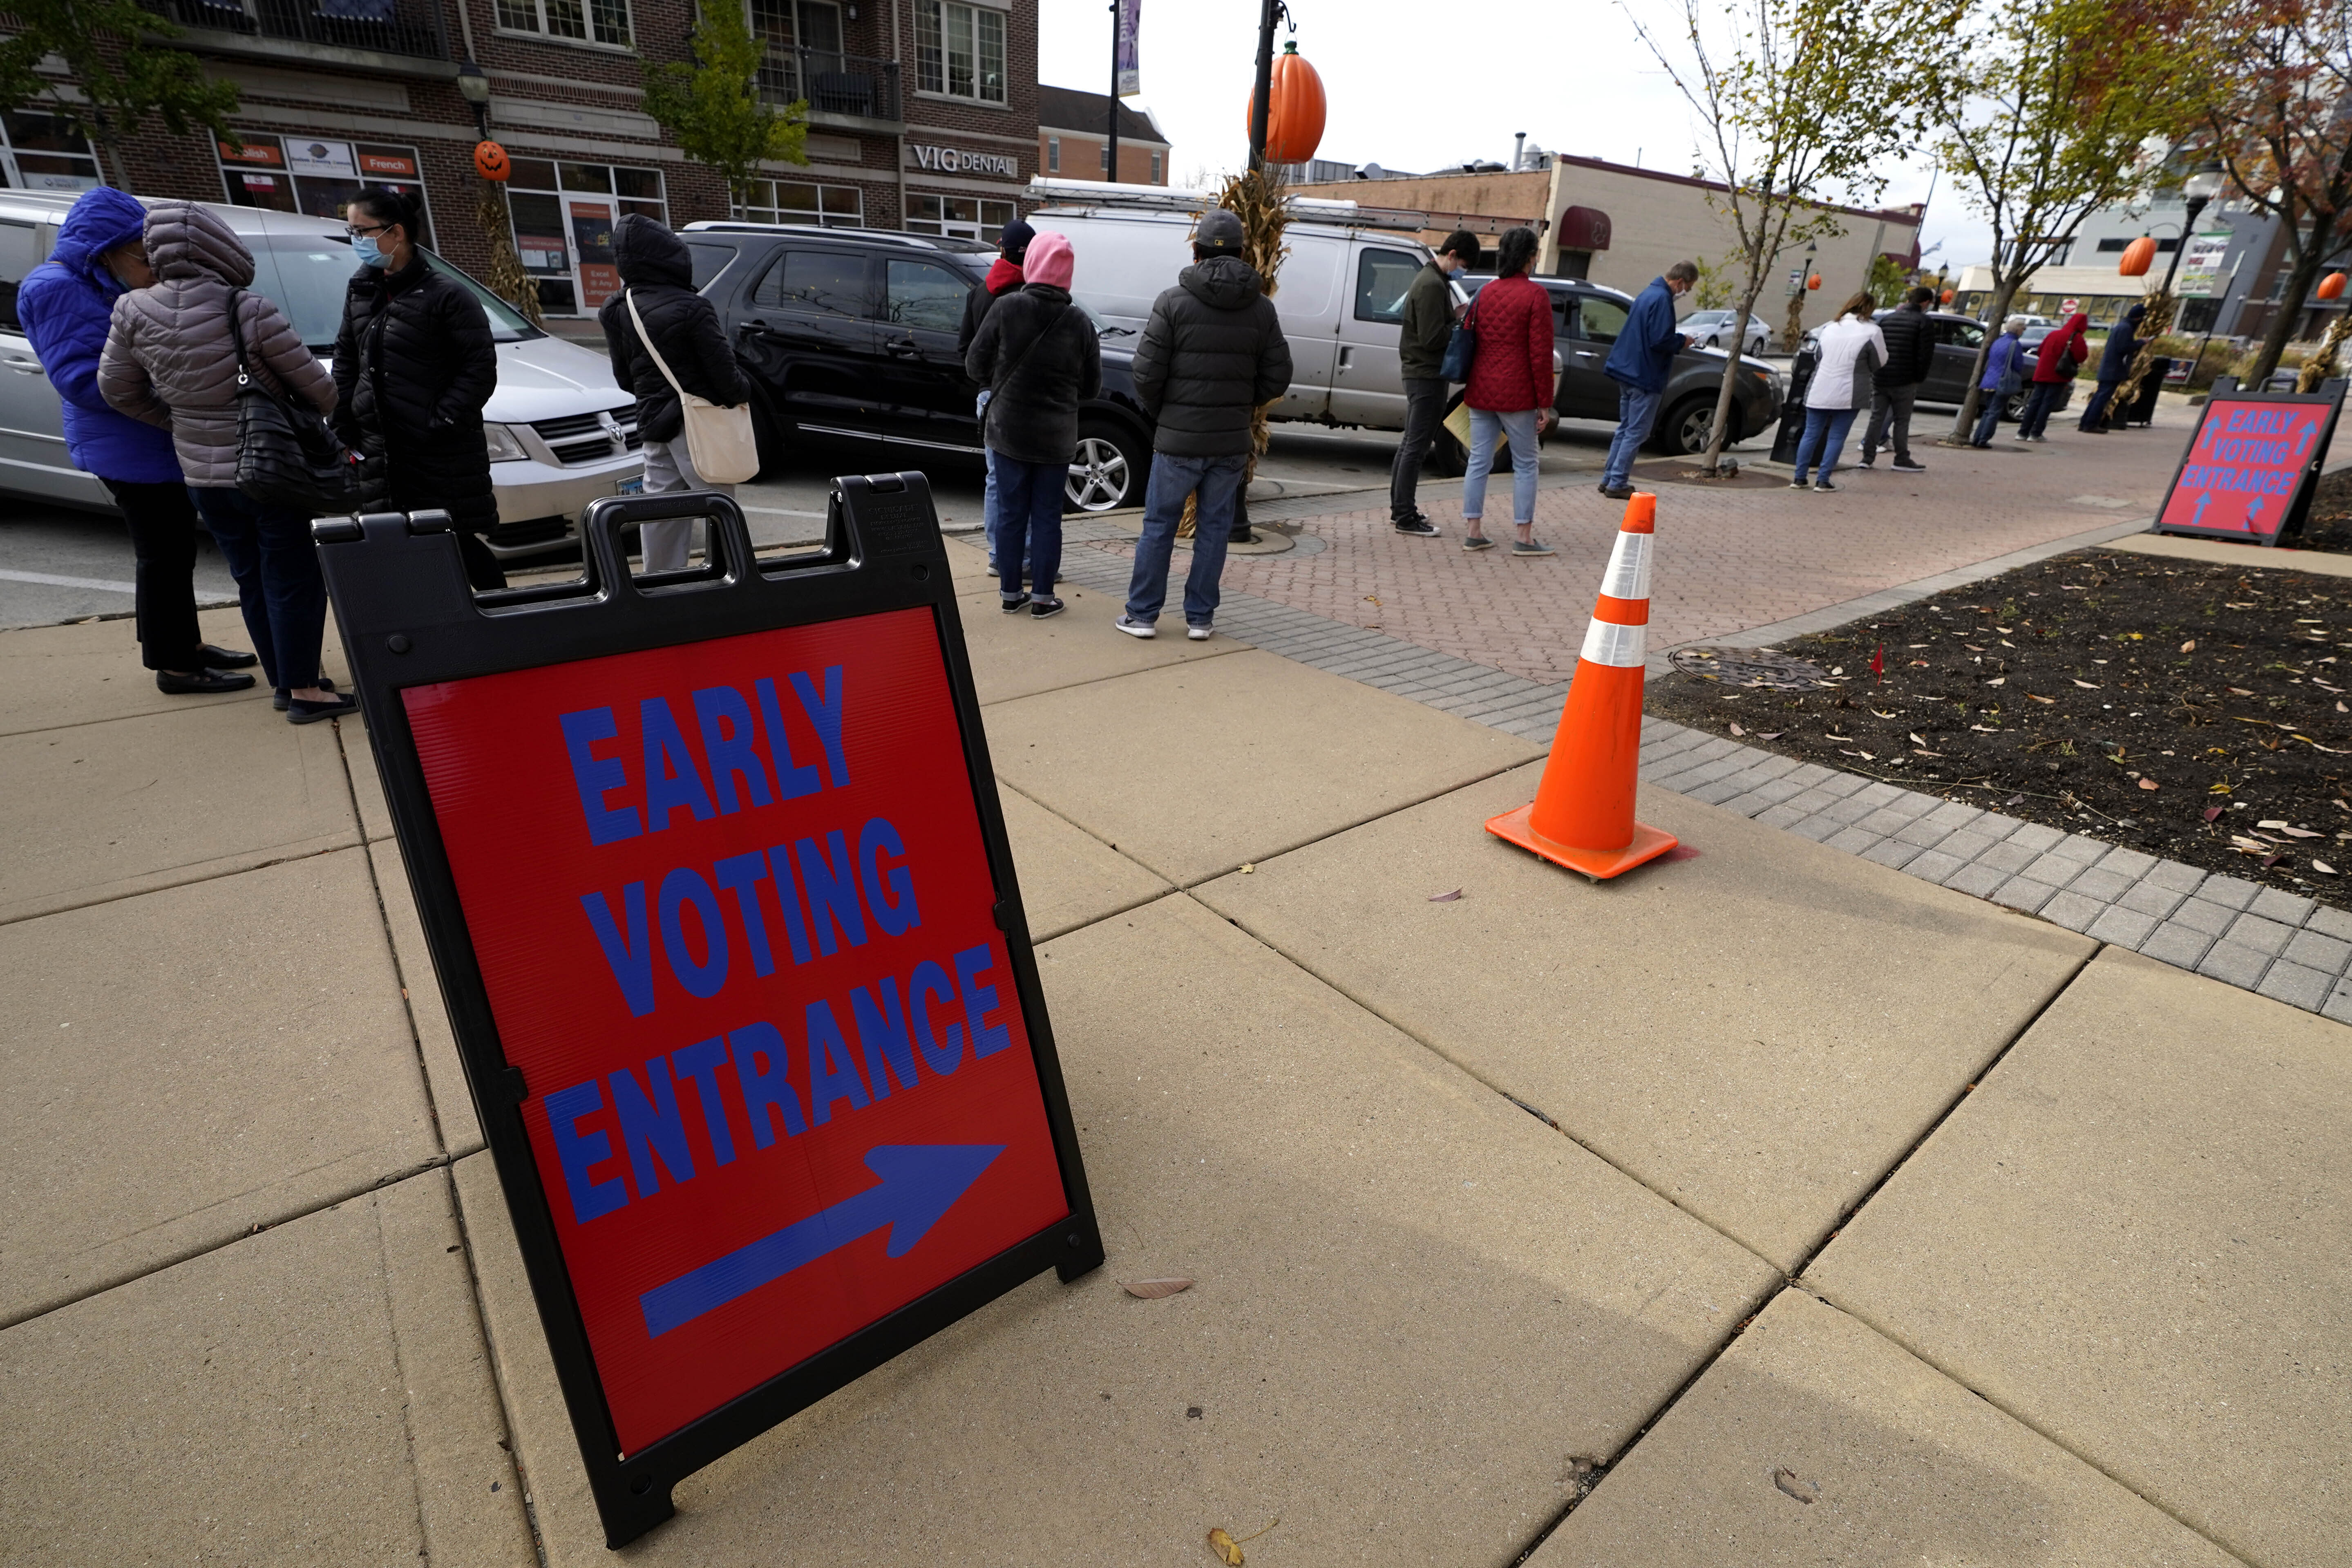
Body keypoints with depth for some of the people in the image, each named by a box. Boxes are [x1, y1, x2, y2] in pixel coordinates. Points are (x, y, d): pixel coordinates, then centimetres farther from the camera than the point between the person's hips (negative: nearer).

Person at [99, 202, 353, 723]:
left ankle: (283, 681, 23)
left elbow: (117, 390, 6)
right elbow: (314, 384, -10)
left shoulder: (134, 313, -3)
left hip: (200, 475, 5)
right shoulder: (248, 311, -18)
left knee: (251, 580, 15)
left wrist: (177, 421, 21)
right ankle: (305, 691, 3)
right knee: (293, 580, 1)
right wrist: (325, 409, 12)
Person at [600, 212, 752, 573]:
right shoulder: (689, 307, -16)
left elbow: (624, 377, 13)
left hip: (652, 423, 7)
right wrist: (742, 392, 6)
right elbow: (723, 368, -13)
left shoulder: (617, 313, 5)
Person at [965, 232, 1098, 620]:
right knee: (1047, 516, 8)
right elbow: (1092, 387, 0)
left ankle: (1010, 593, 16)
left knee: (1012, 513, 10)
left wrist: (1003, 384, 13)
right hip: (1057, 437, 0)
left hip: (1008, 430, 0)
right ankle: (1043, 597, 11)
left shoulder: (1007, 308, -9)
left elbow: (975, 365, -6)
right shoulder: (1079, 322, -5)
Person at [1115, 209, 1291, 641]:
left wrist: (1160, 413, 8)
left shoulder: (1173, 302, -8)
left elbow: (1147, 373, -10)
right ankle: (1201, 618, 16)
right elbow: (1277, 377, 4)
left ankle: (1142, 614, 15)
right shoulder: (1261, 309, 3)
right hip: (1232, 442, 3)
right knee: (1214, 527, 11)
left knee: (1159, 526, 9)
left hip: (1178, 439, -2)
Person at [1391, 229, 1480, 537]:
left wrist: (1456, 319, 3)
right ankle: (1406, 517, -5)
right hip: (1427, 374, -11)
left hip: (1419, 372, 11)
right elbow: (1432, 337, -22)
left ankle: (1400, 509, 22)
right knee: (1417, 445, -8)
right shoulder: (1433, 285, -16)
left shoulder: (1429, 279, 17)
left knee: (1411, 443, 14)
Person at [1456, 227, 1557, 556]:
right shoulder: (1535, 294, -8)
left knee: (1479, 461, 9)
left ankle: (1473, 532, 11)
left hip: (1480, 391, 6)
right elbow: (1540, 353, -11)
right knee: (1526, 464, 4)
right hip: (1516, 394, -5)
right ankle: (1524, 538, 6)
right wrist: (1545, 403, -7)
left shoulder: (1486, 292, 10)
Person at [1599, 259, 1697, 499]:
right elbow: (1660, 340, -23)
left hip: (1628, 371, 10)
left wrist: (1677, 340, 12)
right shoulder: (1662, 299, -17)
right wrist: (1682, 342, -6)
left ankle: (1609, 479, 19)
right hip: (1645, 376, -10)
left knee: (1625, 429, 16)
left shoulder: (1647, 294, 14)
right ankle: (1617, 483, -2)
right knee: (1636, 433, -3)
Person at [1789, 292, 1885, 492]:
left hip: (1819, 392, 4)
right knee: (1836, 438, 2)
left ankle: (1799, 478, 10)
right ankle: (1822, 481, -1)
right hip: (1847, 395, -4)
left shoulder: (1830, 328, 8)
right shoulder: (1872, 332, -7)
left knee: (1811, 434, 10)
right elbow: (1880, 363, 0)